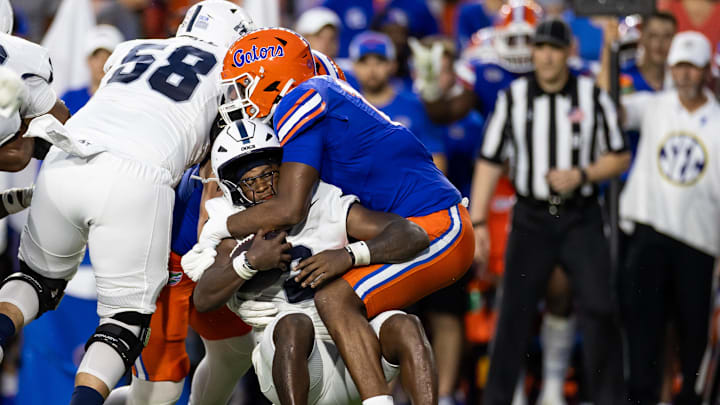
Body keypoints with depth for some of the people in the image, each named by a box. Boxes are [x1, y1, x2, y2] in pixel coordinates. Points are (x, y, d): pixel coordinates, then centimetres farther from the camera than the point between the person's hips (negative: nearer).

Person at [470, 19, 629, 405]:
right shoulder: (513, 97, 1)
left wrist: (580, 175, -12)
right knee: (514, 312, 1)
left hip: (581, 220, -1)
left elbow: (619, 157, 5)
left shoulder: (593, 96, 0)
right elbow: (490, 160, 3)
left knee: (598, 309, -8)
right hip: (531, 218, 1)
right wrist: (477, 221, -2)